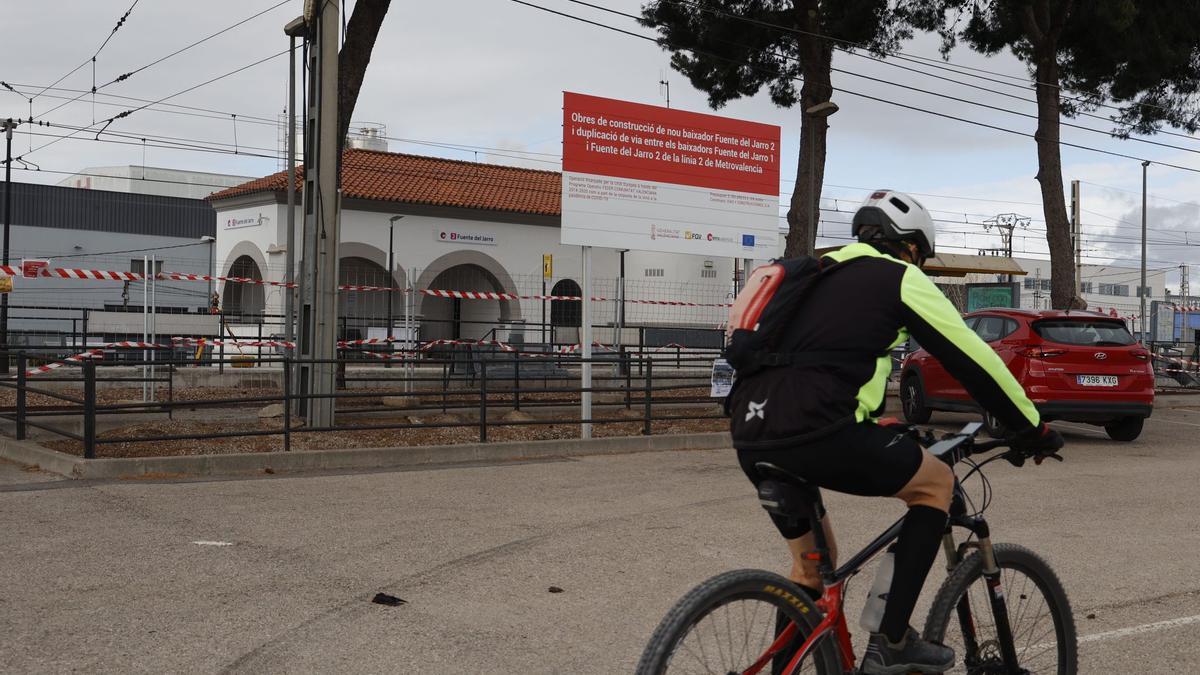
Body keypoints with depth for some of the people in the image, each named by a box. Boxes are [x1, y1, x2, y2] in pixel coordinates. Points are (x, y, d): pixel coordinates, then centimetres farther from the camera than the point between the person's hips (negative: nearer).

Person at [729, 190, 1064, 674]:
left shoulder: (824, 274, 29)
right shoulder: (900, 277, 9)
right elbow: (973, 359, 11)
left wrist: (879, 430, 51)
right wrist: (1033, 429, 22)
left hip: (751, 436, 8)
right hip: (813, 431, -7)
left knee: (812, 564, 25)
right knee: (936, 483, 15)